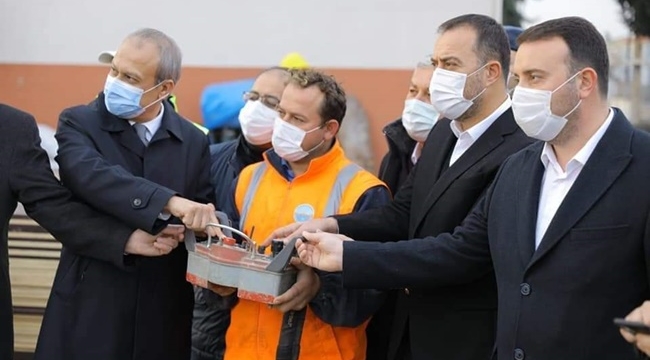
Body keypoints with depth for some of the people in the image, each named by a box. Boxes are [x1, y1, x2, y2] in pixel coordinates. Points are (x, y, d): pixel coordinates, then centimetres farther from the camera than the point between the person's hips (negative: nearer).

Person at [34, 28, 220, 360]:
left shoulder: (193, 142, 6)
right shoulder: (78, 123, -3)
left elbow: (202, 216, 6)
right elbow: (91, 176, -23)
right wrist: (169, 202, -35)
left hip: (163, 313, 2)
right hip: (90, 308, -2)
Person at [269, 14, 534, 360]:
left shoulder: (519, 152, -21)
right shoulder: (444, 132, 9)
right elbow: (403, 214, 8)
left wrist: (353, 255, -22)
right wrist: (329, 225, -9)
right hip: (413, 330, 8)